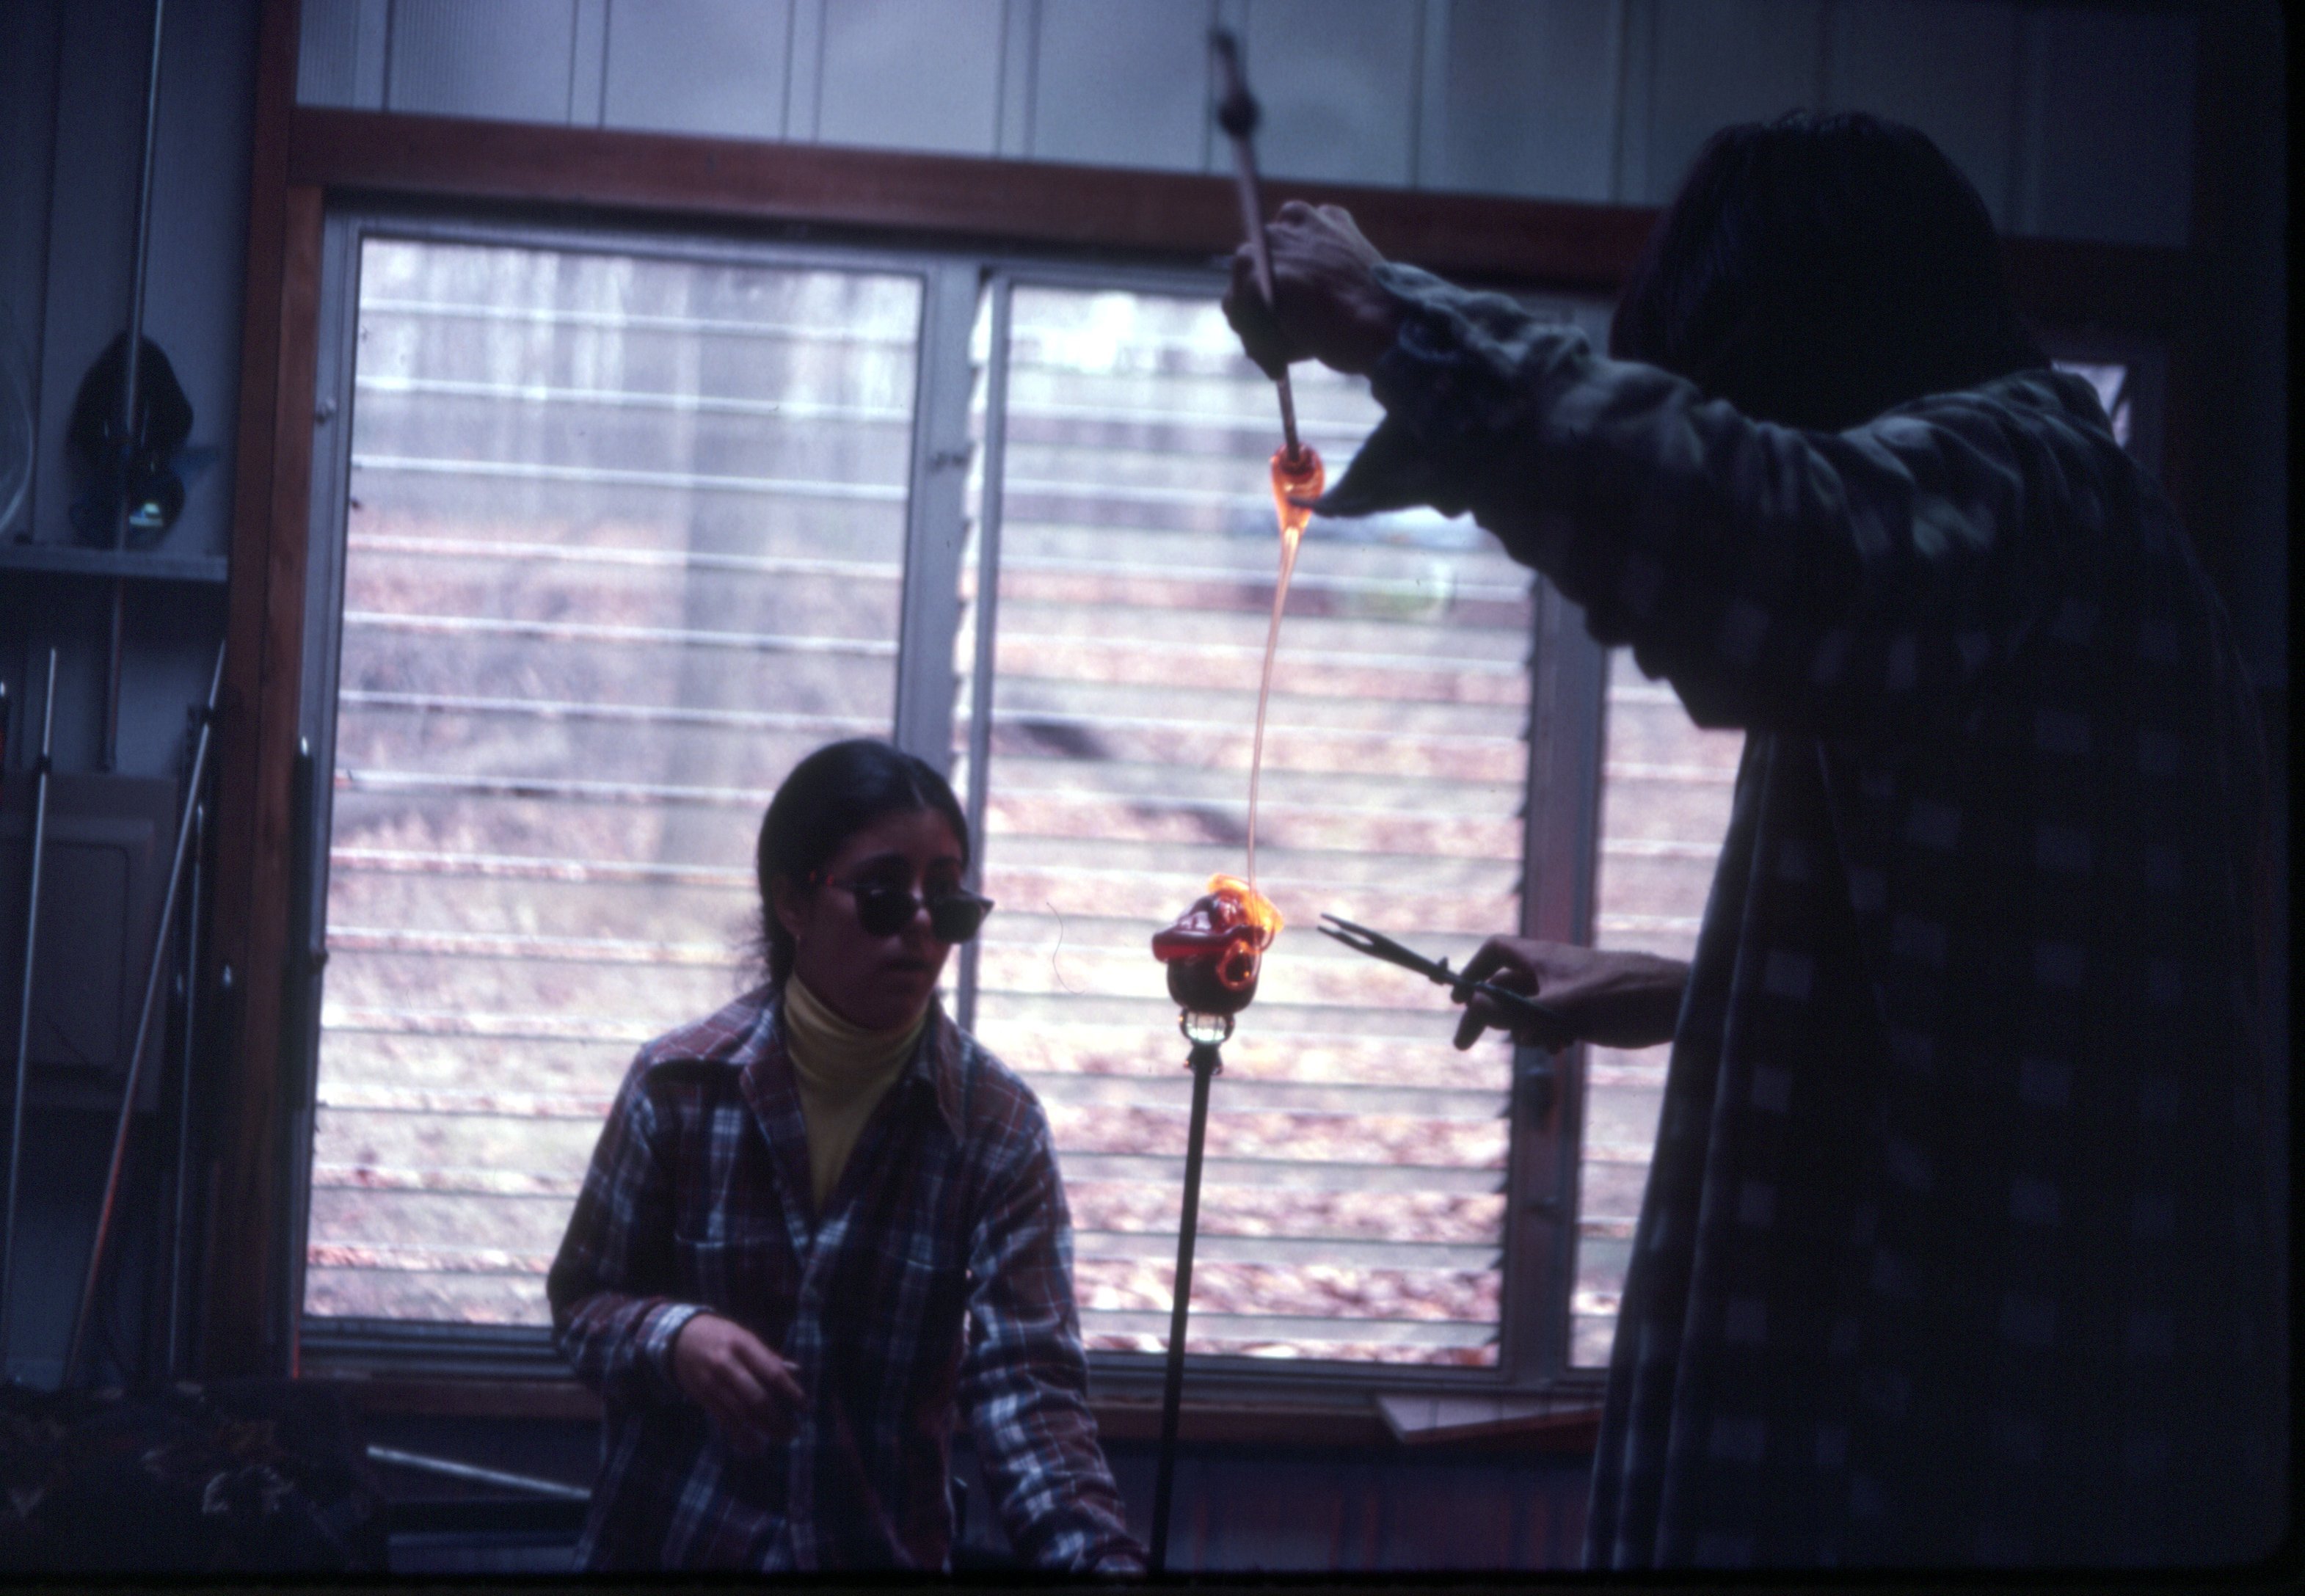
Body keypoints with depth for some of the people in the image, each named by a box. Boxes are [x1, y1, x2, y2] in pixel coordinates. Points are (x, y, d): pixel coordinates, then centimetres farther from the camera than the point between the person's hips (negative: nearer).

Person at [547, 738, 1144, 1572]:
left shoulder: (998, 1125, -10)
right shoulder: (682, 1084, -10)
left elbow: (1027, 1378, -17)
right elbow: (583, 1298, -1)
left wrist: (1099, 1559, -32)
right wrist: (672, 1336, -24)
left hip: (880, 1547, 0)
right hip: (669, 1541, 0)